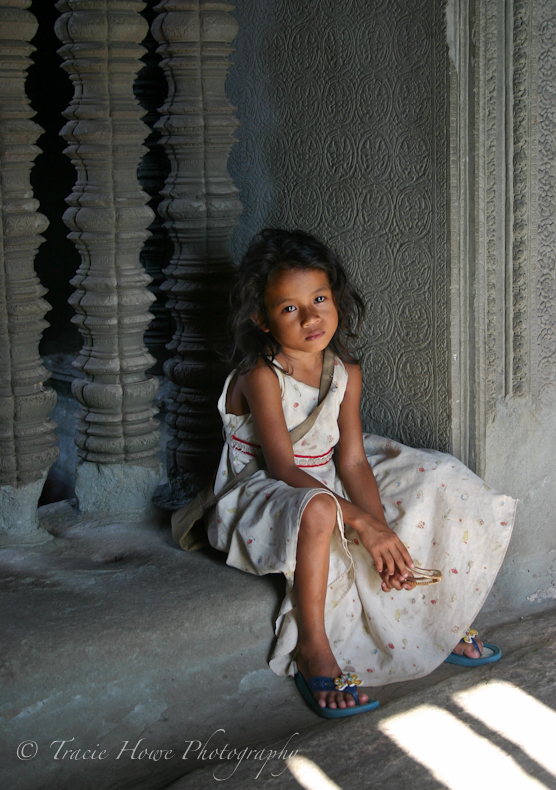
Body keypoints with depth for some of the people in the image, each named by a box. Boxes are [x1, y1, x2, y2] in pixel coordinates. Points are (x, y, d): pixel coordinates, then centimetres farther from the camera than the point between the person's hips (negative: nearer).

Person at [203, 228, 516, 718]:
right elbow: (282, 469, -25)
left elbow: (352, 461, -4)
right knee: (318, 510, -42)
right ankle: (312, 649, -25)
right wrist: (362, 522, -31)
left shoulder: (346, 373, -2)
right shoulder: (260, 377, -21)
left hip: (324, 485, 7)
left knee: (435, 489, 3)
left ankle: (439, 621, 17)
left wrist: (387, 532, -18)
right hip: (262, 501, -7)